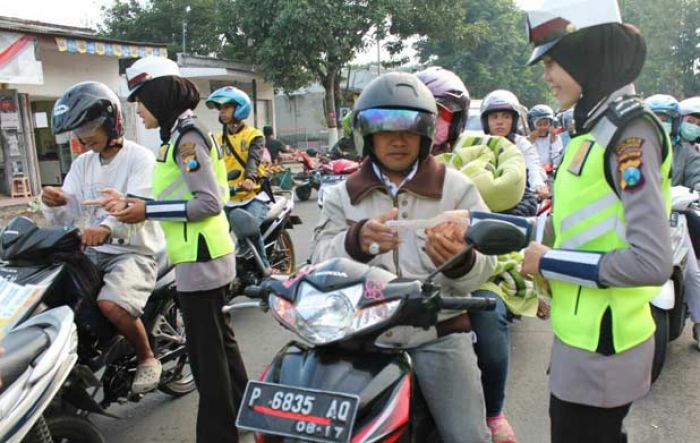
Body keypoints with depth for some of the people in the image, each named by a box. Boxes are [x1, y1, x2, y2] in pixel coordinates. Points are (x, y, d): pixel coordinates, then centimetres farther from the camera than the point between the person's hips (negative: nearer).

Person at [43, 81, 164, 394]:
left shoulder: (140, 158, -8)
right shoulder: (82, 164, 12)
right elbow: (64, 218, 7)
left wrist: (106, 227, -45)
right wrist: (53, 204, -17)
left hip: (135, 251, -7)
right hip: (94, 251, 7)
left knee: (111, 305, -29)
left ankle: (147, 357, -3)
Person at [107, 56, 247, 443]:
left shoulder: (186, 137, -15)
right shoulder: (182, 134, 14)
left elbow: (209, 203, -20)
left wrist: (147, 211, -17)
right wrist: (136, 203, 6)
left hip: (199, 259, -10)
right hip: (205, 256, 10)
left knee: (206, 352, 1)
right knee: (218, 340, 20)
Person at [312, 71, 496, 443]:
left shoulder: (457, 188, 5)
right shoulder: (342, 195, 9)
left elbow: (481, 268, -3)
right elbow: (321, 259, -6)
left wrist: (459, 260, -28)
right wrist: (357, 242, -29)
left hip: (438, 333, -1)